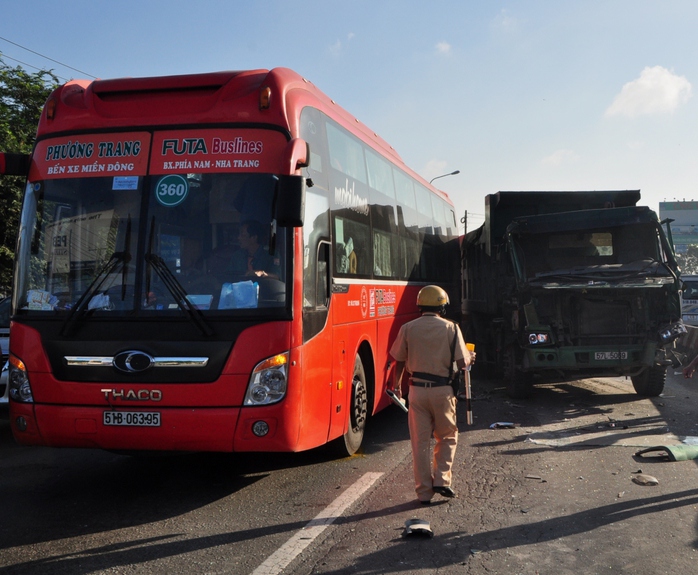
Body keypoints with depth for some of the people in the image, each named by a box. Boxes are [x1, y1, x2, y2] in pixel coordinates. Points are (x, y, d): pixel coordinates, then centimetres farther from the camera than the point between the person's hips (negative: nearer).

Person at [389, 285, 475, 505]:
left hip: (417, 389, 1)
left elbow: (399, 361, 5)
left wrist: (397, 385, 21)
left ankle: (424, 492, 12)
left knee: (420, 441, 8)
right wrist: (470, 358, 17)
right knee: (447, 437, 18)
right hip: (442, 390, -1)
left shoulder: (408, 328, 1)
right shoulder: (451, 328, -3)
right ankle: (441, 479, 7)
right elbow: (462, 362, -6)